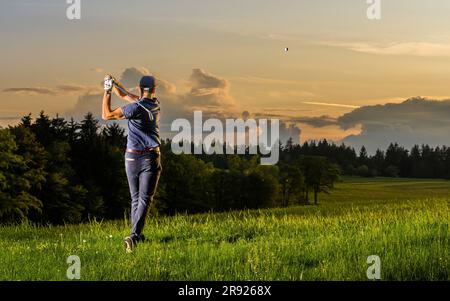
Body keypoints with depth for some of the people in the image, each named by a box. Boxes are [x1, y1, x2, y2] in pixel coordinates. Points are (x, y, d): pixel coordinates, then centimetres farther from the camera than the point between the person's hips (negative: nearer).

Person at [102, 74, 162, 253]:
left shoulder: (136, 107, -13)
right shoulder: (155, 104, 3)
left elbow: (106, 115, -11)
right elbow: (125, 95, 12)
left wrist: (107, 91, -5)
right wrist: (113, 84, 3)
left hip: (132, 157, -1)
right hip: (151, 158, 1)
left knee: (135, 198, 14)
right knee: (145, 199, -5)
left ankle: (138, 235, 22)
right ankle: (134, 235, -21)